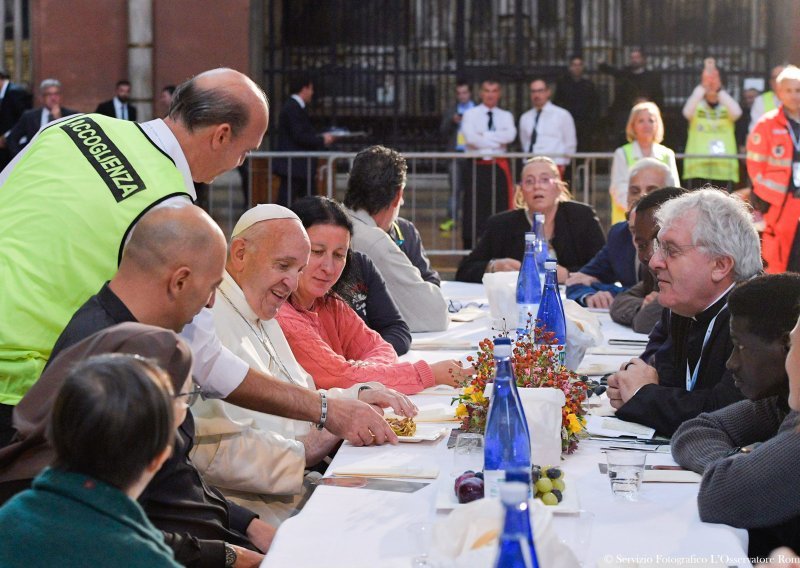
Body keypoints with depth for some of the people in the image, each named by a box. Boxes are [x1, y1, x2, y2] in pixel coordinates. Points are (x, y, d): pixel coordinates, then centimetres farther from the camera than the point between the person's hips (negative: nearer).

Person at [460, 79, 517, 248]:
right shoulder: (471, 114, 5)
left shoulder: (506, 116, 12)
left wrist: (484, 136, -13)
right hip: (476, 166, -2)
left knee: (500, 206, 2)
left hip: (499, 166, 2)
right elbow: (470, 138, -13)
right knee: (473, 207, -2)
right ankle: (469, 248, 4)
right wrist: (497, 141, -10)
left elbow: (510, 135, -8)